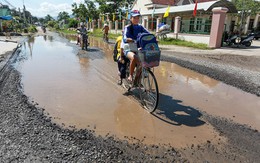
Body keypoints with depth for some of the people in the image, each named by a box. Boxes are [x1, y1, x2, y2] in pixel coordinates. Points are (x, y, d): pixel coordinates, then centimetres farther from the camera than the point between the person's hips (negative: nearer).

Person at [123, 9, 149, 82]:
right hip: (129, 49, -5)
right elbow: (125, 39, -21)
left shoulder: (140, 27, 7)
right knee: (134, 58, -35)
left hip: (138, 49, 5)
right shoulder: (128, 27, -5)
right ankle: (130, 75, -15)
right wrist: (132, 40, -40)